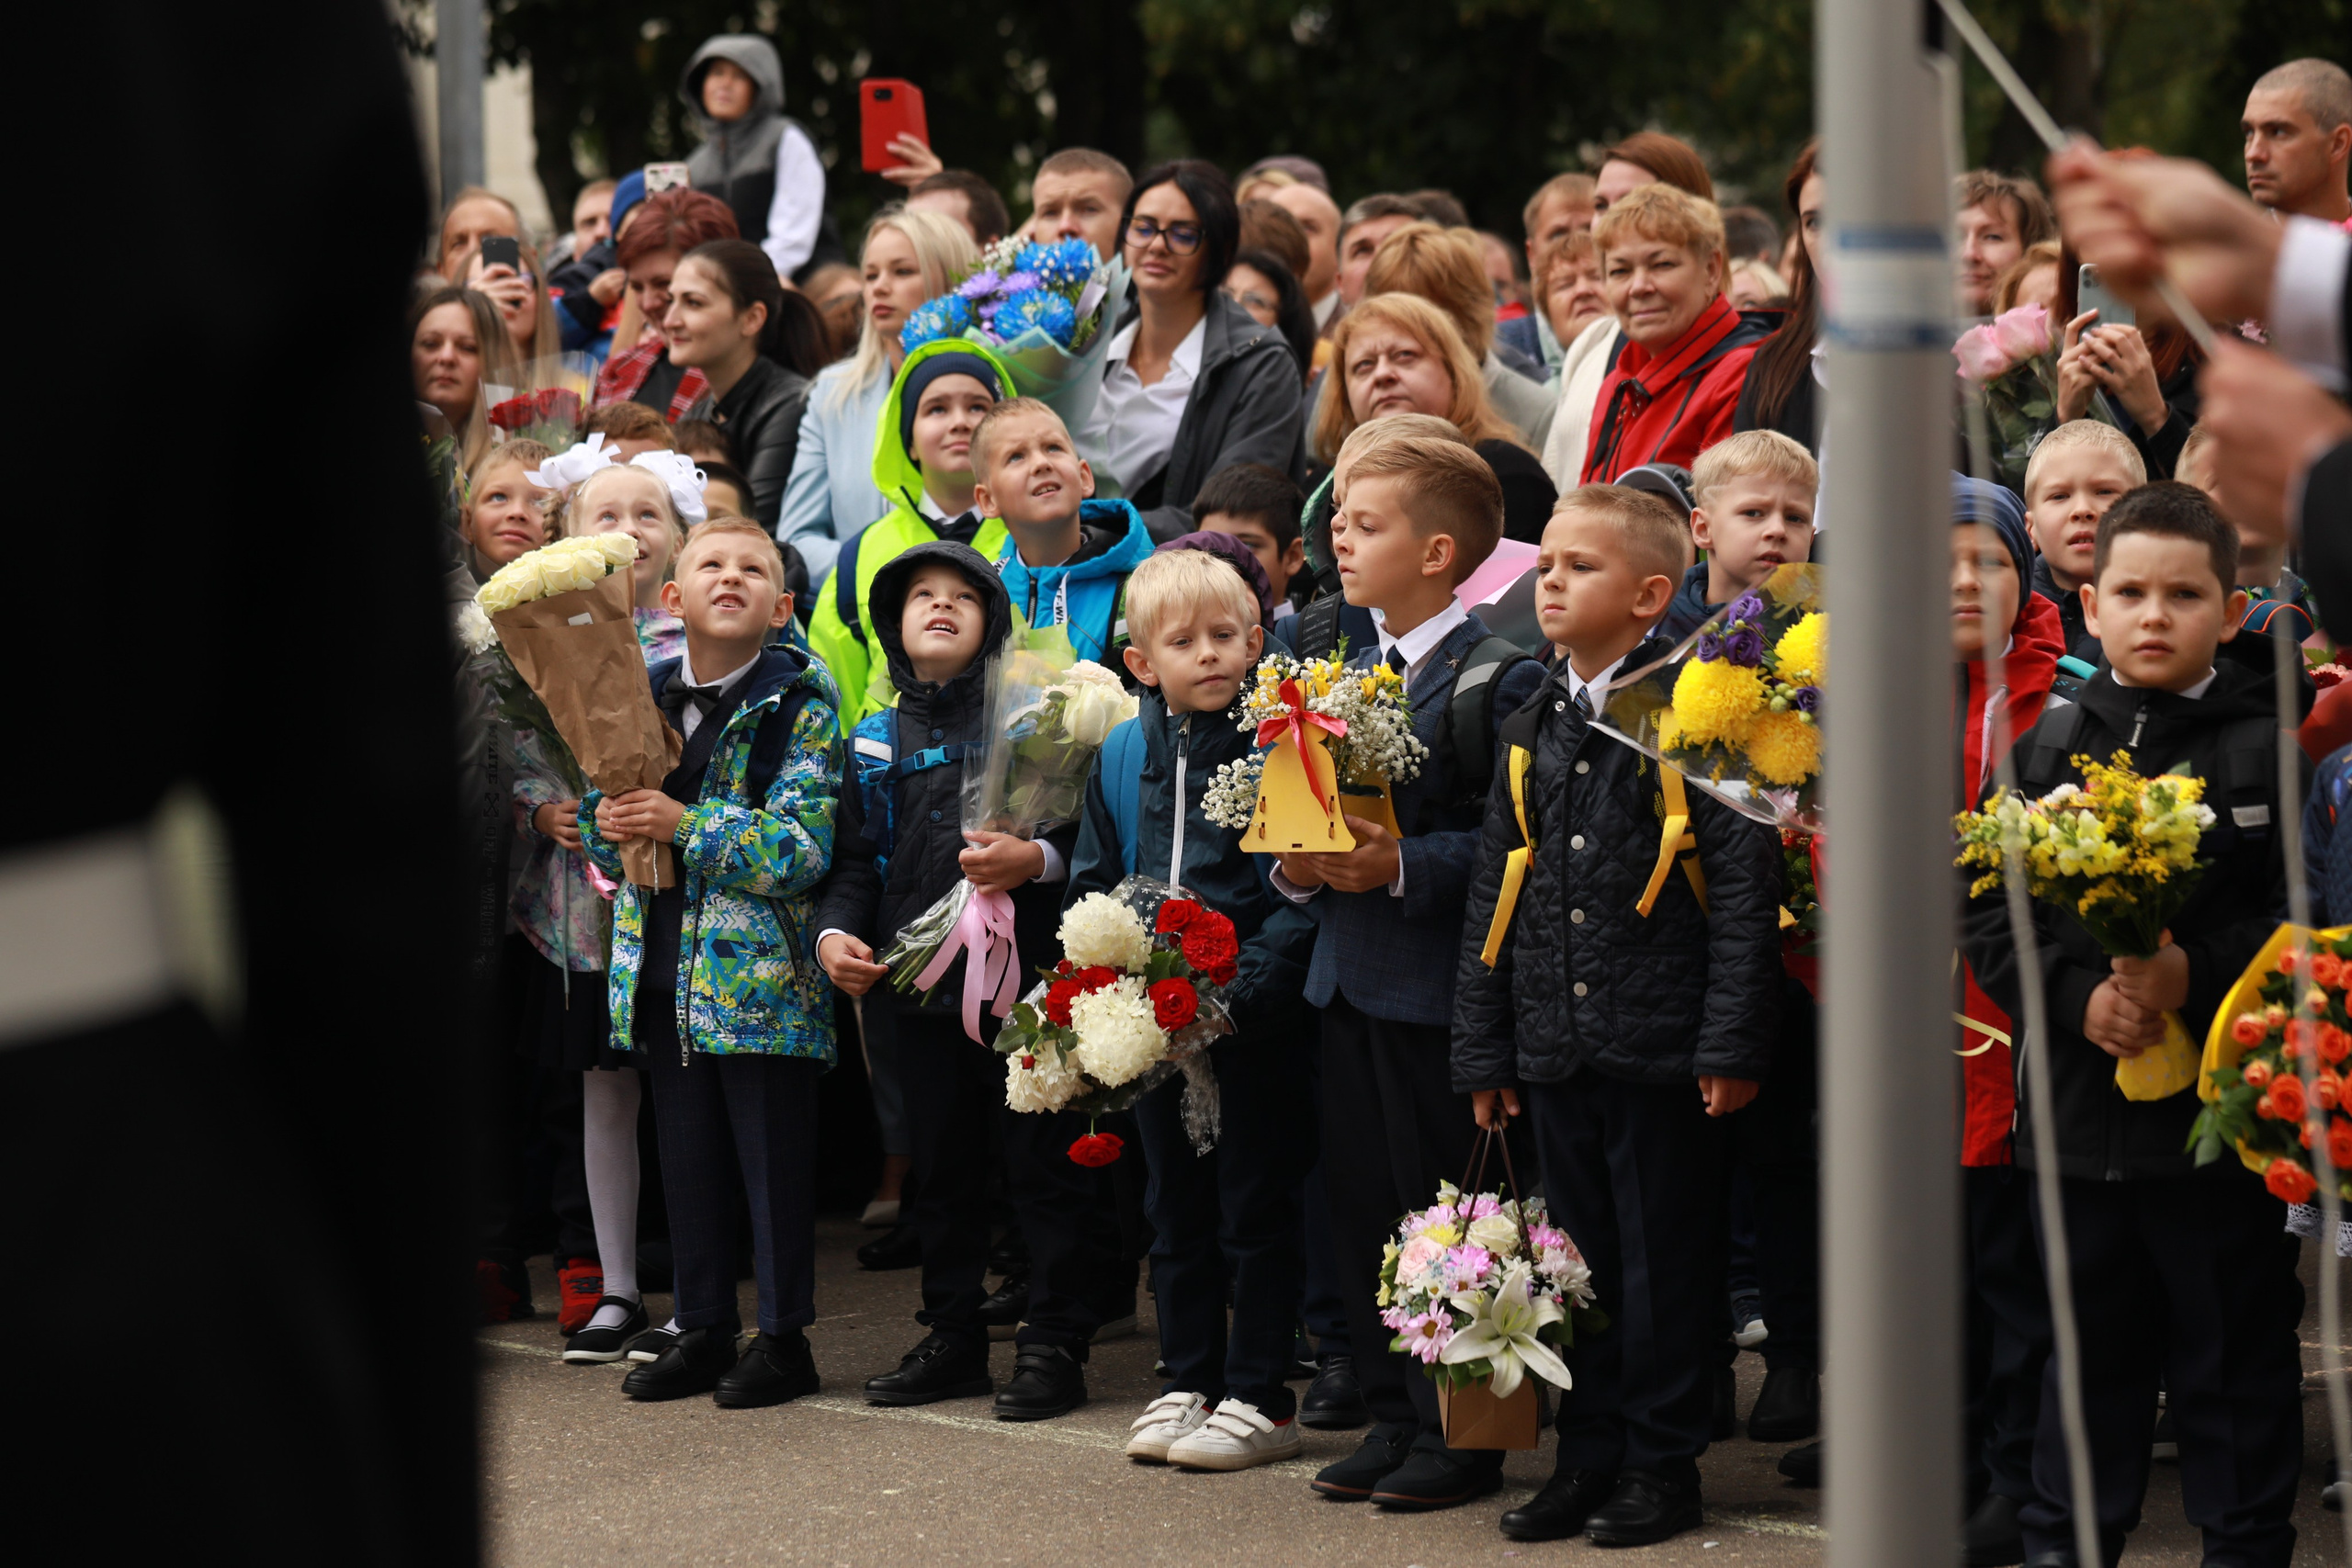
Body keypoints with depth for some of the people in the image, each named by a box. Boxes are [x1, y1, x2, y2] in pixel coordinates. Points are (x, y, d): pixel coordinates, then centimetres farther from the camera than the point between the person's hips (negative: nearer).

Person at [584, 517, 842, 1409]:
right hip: (664, 963, 5)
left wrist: (682, 825, -22)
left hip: (760, 967, -5)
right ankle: (703, 1329, 24)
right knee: (688, 1154, 13)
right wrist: (610, 821, -10)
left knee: (774, 1157, 3)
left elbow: (802, 846, -17)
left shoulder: (801, 705, -8)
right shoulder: (642, 697, 9)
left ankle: (784, 1336, 12)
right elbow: (600, 832, 14)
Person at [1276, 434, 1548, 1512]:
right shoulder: (1347, 675, 14)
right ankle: (1393, 1416, 22)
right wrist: (1295, 864, 1)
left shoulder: (1496, 681, -12)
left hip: (1436, 982, -8)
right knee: (1360, 1205, 12)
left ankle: (1459, 1435, 7)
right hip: (1346, 973, 8)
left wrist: (1404, 866, -24)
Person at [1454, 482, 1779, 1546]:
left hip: (1662, 1046, -6)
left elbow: (1742, 881, -10)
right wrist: (1483, 1049, 12)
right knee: (1580, 1259, 12)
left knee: (1665, 1264, 3)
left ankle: (1662, 1465, 13)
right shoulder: (1530, 730, 12)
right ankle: (1588, 1456, 22)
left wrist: (1732, 1040, -14)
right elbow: (1493, 893, 15)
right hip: (1558, 1047, 6)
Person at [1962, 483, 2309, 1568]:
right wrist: (2079, 996, -12)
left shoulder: (2270, 747, -4)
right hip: (2081, 1105, 3)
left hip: (2221, 1110, -3)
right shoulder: (2047, 748, 6)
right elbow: (1989, 917, 3)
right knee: (2090, 1342, 15)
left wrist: (2195, 974, -21)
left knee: (2234, 1348, 5)